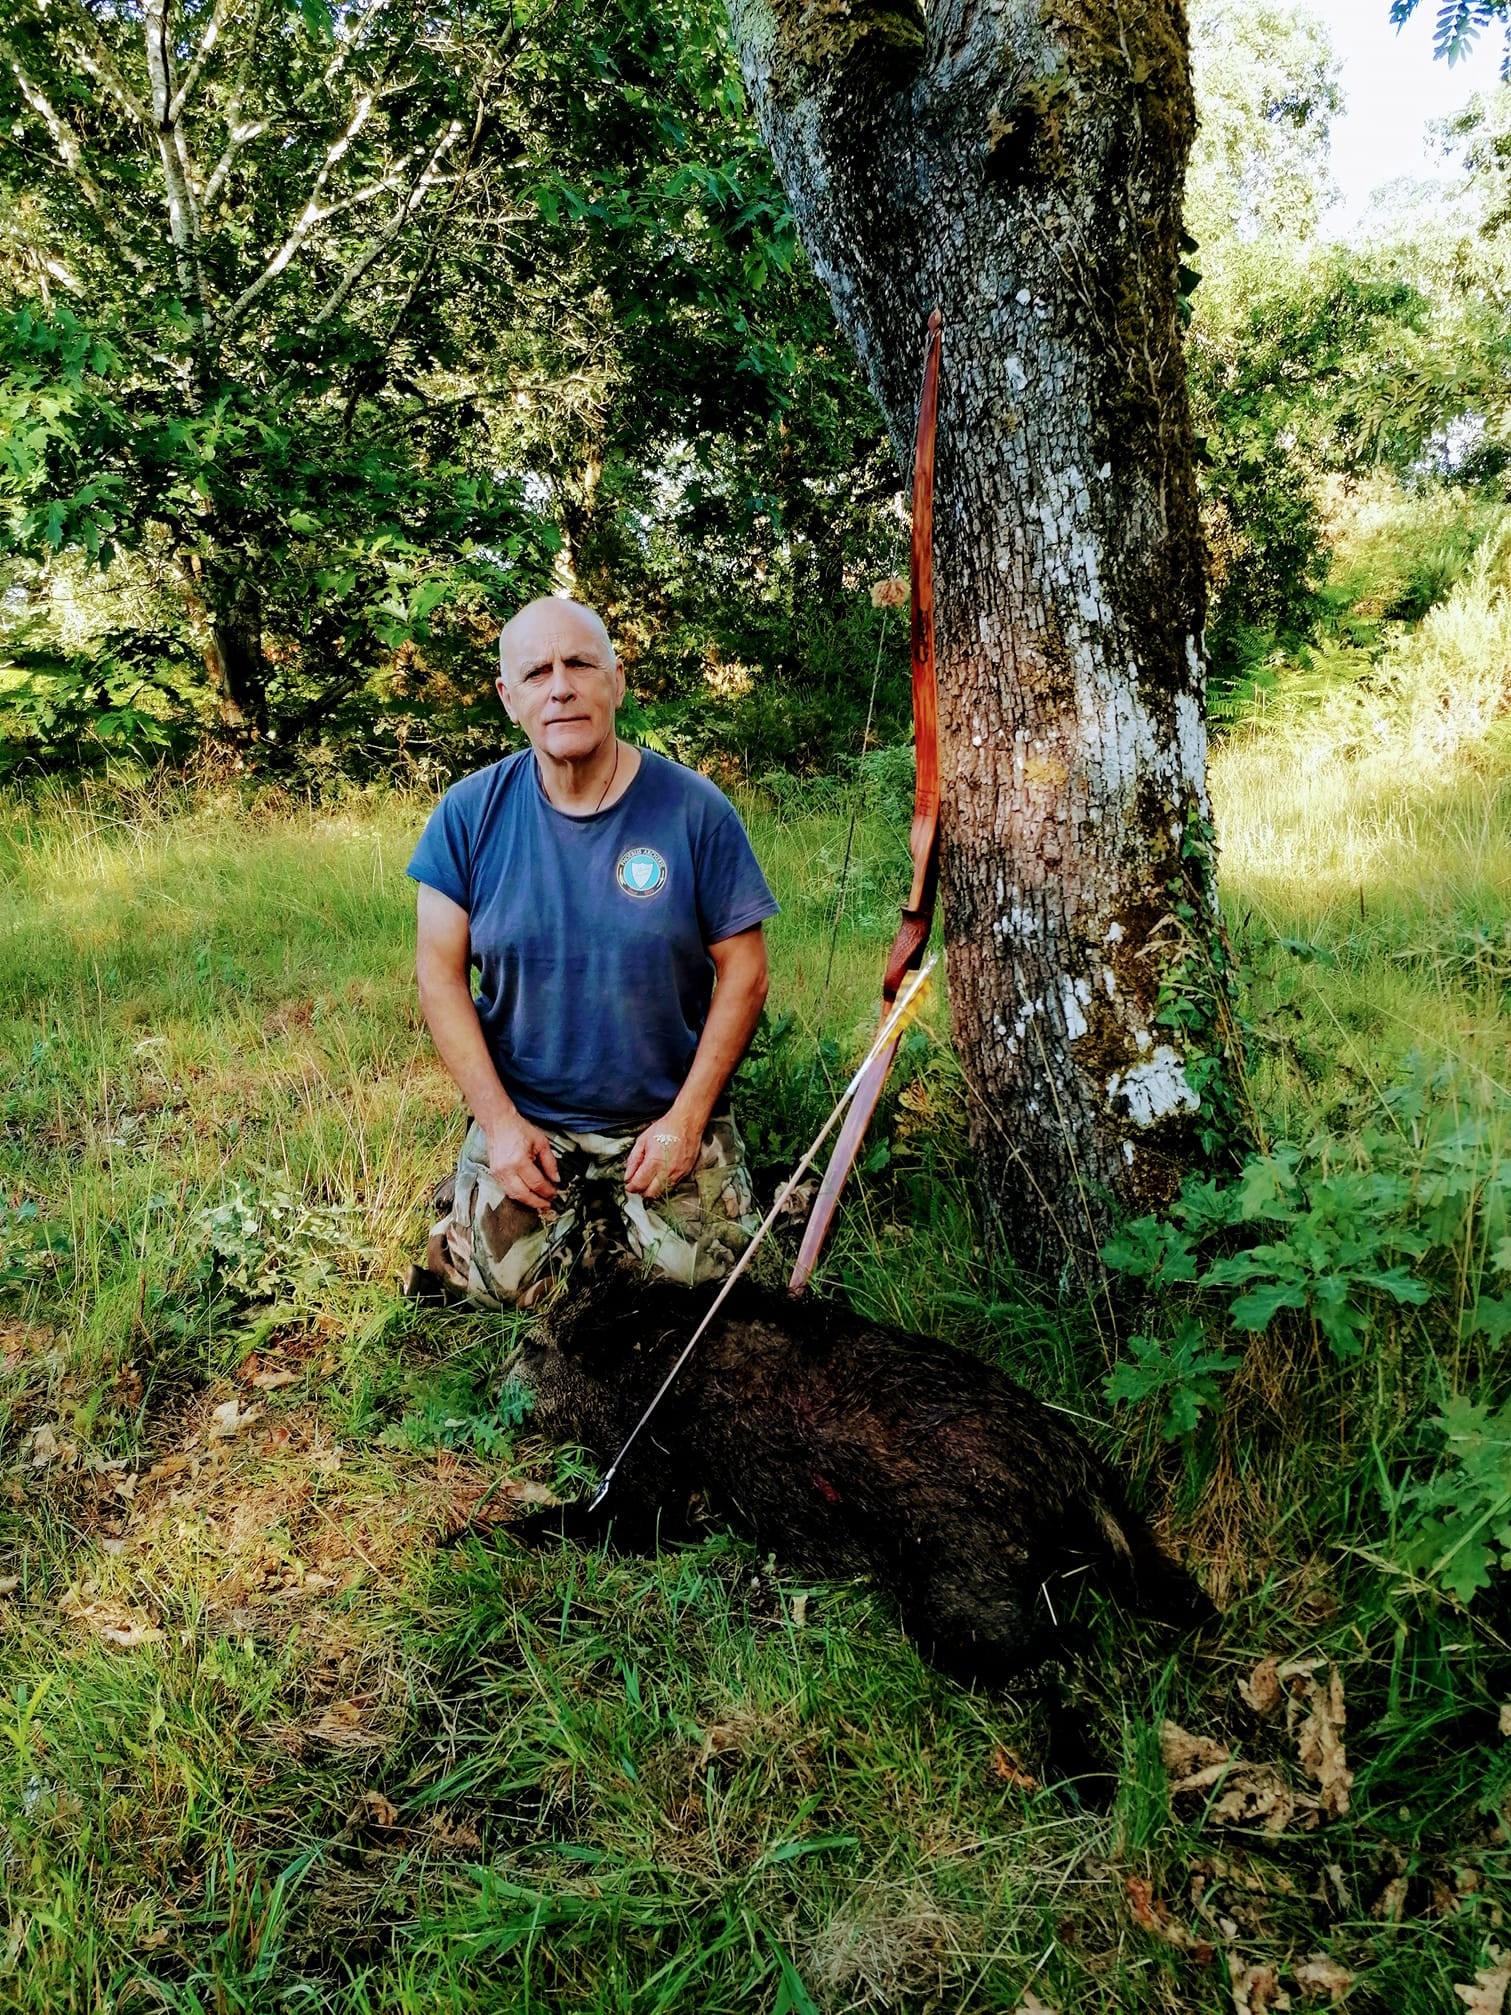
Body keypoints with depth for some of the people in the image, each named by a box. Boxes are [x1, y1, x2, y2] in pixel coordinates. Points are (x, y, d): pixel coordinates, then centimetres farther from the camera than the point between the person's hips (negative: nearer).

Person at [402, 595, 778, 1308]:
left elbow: (742, 972, -7)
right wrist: (499, 1119, -10)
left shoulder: (695, 809, -10)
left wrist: (687, 1118, -11)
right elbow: (441, 972, -4)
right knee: (498, 1284, -13)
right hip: (522, 1116, 1)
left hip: (667, 1116, 0)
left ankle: (626, 1212, 20)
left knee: (706, 1278, -11)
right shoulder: (470, 814, -7)